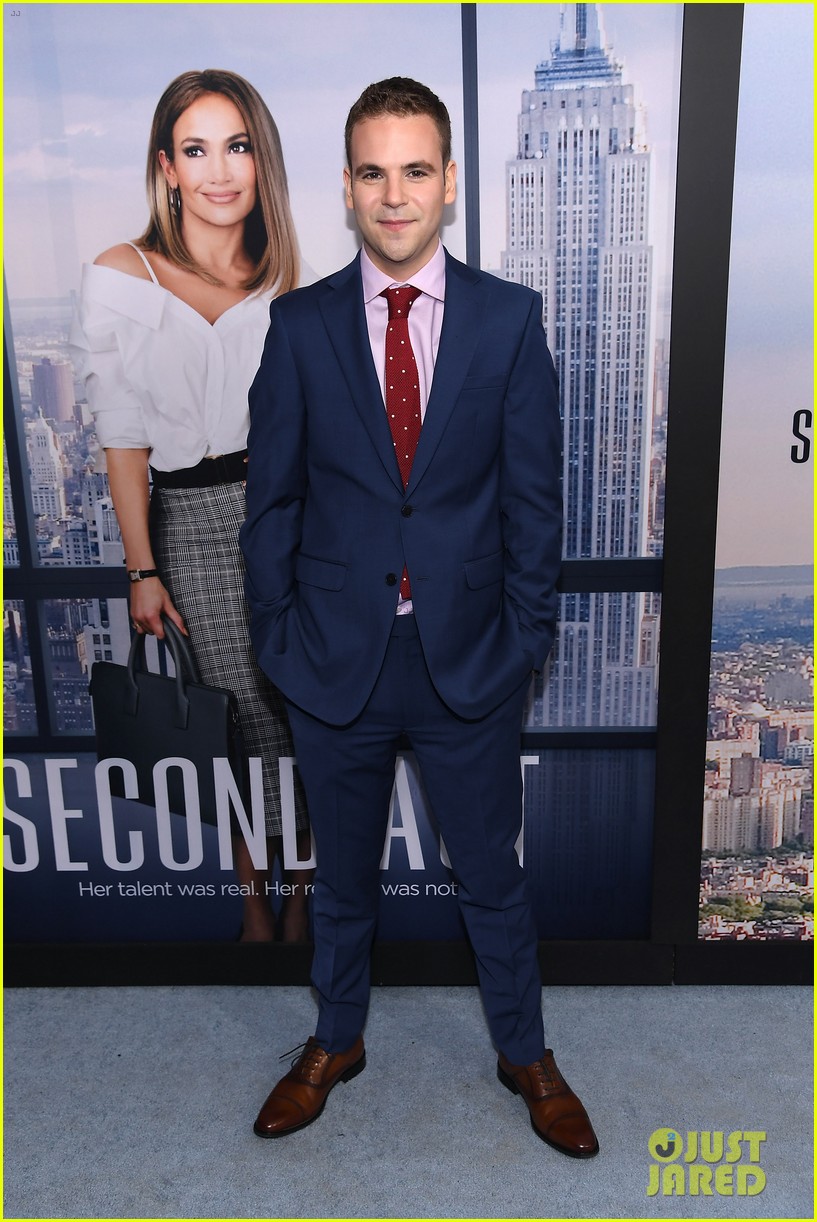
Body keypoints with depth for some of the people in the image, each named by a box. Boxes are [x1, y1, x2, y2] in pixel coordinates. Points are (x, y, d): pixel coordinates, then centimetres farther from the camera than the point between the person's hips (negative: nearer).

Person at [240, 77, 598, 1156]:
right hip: (337, 657, 1)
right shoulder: (300, 323, -2)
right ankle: (336, 1043, 46)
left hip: (469, 659, 0)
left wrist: (526, 638, -4)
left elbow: (534, 495, -2)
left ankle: (526, 1056, 41)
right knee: (342, 876, 20)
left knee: (492, 876, 16)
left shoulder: (511, 318, -3)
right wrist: (279, 637, -1)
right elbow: (272, 499, 1)